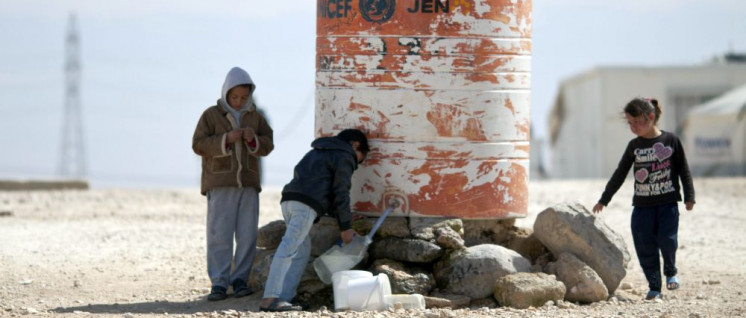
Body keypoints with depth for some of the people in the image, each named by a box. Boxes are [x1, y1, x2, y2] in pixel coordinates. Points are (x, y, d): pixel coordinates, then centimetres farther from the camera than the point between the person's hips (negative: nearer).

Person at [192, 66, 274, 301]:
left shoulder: (255, 117, 12)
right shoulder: (211, 115, 2)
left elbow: (267, 146, 9)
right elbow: (198, 145, -5)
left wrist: (253, 139, -12)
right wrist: (226, 139, -18)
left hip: (248, 184, 3)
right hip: (220, 184, -3)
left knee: (247, 235, -1)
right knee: (219, 235, -8)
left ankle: (240, 280, 8)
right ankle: (219, 284, -7)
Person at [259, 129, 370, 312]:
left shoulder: (317, 153, 34)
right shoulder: (345, 157, 7)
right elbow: (340, 193, 1)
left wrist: (339, 216, 32)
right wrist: (345, 227, 7)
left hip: (288, 200, 9)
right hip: (306, 205, -9)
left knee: (302, 249, 14)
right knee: (289, 248, -16)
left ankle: (285, 298, 3)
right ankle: (270, 300, -25)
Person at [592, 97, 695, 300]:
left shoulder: (671, 141, -1)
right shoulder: (634, 146, 6)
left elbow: (683, 170, 5)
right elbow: (620, 175, 13)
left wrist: (689, 197, 0)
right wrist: (604, 200, 13)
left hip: (667, 203, -3)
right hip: (642, 205, 3)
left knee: (667, 239, -14)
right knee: (645, 246, -3)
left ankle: (670, 272, 15)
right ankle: (654, 286, 7)